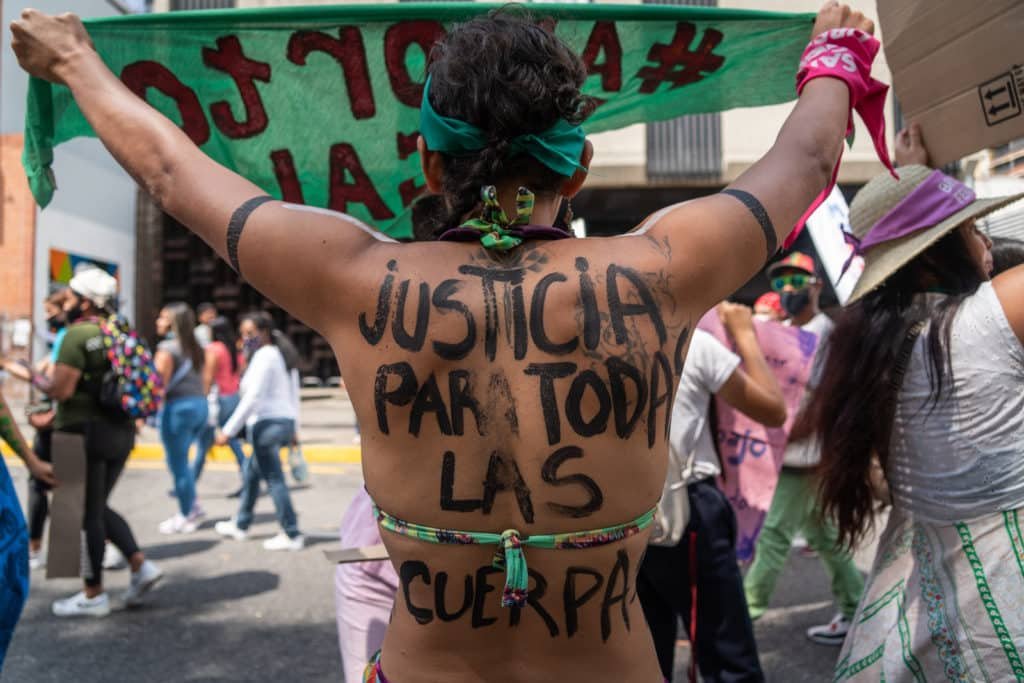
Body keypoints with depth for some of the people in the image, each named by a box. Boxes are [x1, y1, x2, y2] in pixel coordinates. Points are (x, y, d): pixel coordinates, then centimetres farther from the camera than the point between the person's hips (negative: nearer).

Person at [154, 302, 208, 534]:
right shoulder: (194, 348, 12)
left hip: (178, 406, -7)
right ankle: (193, 505, 20)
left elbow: (160, 383, -14)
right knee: (180, 460, 21)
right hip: (200, 404, 7)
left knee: (177, 463, 4)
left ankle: (186, 517, 12)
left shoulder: (167, 348, -10)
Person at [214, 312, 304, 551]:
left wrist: (228, 430, -16)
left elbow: (253, 398, -18)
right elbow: (294, 394, 18)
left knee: (274, 479, -4)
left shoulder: (264, 355, -11)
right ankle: (240, 525, 34)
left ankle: (292, 535, -1)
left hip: (267, 423, -10)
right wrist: (292, 429, 21)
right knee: (250, 472, 22)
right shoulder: (282, 354, 16)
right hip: (285, 421, 10)